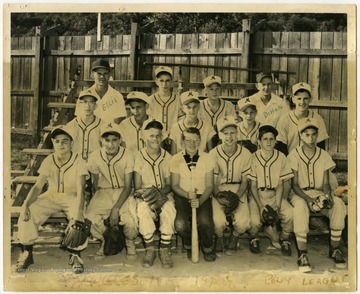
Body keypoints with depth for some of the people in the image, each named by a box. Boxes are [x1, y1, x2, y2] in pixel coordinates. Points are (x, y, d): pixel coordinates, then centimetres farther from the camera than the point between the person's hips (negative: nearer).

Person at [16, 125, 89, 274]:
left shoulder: (79, 161, -15)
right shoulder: (48, 161, -4)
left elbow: (80, 190, -24)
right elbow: (38, 186, -7)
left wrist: (77, 214, -38)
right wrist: (25, 204, -25)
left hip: (72, 197, -3)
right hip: (51, 196, 3)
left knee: (78, 217, -33)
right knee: (28, 212, -21)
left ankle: (75, 255, -13)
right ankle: (27, 253, -3)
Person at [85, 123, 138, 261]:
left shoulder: (127, 156, -12)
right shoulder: (95, 156, -5)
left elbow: (128, 186, -12)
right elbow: (95, 183, 7)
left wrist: (116, 208, -23)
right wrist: (98, 202, -7)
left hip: (123, 192, -2)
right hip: (103, 192, 2)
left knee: (130, 219, -29)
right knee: (90, 216, -26)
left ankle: (130, 242, 8)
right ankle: (103, 241, 8)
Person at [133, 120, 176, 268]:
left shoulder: (167, 157, 5)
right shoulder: (139, 156, 1)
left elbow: (169, 185, 5)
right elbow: (137, 187, -1)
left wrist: (159, 192, -17)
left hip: (164, 194, 1)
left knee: (169, 210, -34)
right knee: (143, 211, -35)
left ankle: (165, 250, -19)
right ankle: (150, 249, -17)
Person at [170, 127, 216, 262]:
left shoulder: (206, 158, 1)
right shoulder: (176, 159, 0)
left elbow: (209, 186, 1)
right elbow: (175, 185, 2)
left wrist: (200, 201, -18)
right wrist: (188, 195, -19)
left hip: (202, 197, 0)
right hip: (182, 196, 0)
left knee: (205, 222, -28)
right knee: (180, 224, -26)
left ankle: (208, 248, 7)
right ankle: (189, 246, 11)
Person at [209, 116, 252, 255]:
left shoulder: (245, 153, -4)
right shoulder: (213, 154, -7)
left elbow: (244, 181, 2)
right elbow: (213, 182, -3)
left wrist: (236, 197, -15)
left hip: (238, 191, 1)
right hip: (219, 191, -1)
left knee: (242, 222, -22)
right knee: (219, 221, -25)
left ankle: (234, 238, 15)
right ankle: (219, 238, 12)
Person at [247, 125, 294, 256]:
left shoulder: (281, 157, -1)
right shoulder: (254, 158, -6)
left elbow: (280, 184, 0)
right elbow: (253, 185, -4)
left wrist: (277, 206, -12)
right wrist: (261, 206, -16)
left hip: (275, 195, 2)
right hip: (257, 195, -1)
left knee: (290, 214, -26)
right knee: (255, 220, -27)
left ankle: (284, 239, 6)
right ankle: (253, 238, 10)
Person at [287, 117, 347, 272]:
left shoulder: (324, 155, 6)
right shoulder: (294, 155, -4)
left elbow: (326, 183, 5)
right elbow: (294, 184, -6)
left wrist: (328, 195, -18)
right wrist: (308, 199, -24)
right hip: (300, 193, -3)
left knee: (339, 206, -28)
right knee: (300, 207, -38)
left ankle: (334, 249, -12)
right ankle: (302, 254, -31)